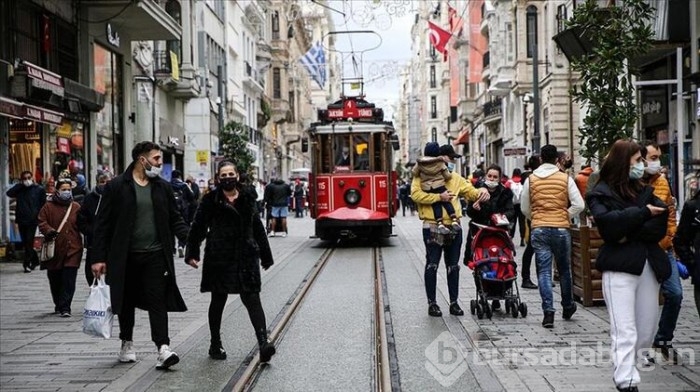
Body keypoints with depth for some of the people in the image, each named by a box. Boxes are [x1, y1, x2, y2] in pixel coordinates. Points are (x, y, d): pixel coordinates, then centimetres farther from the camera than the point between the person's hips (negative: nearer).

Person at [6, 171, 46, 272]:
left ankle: (27, 263, -5)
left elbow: (43, 204, 1)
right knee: (25, 243, 11)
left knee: (29, 242, -9)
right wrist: (21, 185, -8)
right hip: (21, 220, 4)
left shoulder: (39, 189, 0)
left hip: (32, 220, -4)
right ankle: (35, 260, 26)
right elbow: (9, 193, -9)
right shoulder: (19, 189, 8)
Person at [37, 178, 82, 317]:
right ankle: (58, 304, 27)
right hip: (54, 249, 1)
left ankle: (65, 307, -7)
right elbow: (42, 223, -1)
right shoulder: (48, 207, 5)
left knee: (69, 280, -9)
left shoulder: (76, 207, 9)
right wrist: (49, 231, -18)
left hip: (72, 249, 0)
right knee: (55, 279, 9)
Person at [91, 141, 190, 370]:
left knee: (158, 300, -7)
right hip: (125, 257, -1)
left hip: (156, 255, 1)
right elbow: (103, 224, -3)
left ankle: (163, 349, -13)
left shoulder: (163, 187, 8)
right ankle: (127, 344, 29)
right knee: (126, 301, 11)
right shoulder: (116, 187, -3)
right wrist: (98, 257, -7)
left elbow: (175, 220, 11)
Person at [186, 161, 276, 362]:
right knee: (218, 301, 11)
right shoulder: (211, 201, -1)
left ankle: (263, 342, -14)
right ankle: (215, 344, 24)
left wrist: (265, 255, 17)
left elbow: (258, 228, 14)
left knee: (252, 299, -8)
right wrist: (192, 253, -9)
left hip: (246, 257, 1)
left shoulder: (247, 198, 8)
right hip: (219, 259, -1)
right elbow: (198, 228, 0)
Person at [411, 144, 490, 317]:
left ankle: (454, 302, 19)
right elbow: (416, 194, -17)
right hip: (433, 227, -5)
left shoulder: (456, 178, 15)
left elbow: (471, 192, 14)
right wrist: (439, 197, -20)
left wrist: (482, 191, -8)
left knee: (453, 266, 10)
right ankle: (432, 303, 9)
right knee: (432, 265, 1)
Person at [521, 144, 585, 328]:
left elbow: (524, 208, 8)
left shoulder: (531, 179, 2)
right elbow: (578, 205, -6)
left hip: (539, 230, 0)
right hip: (561, 229, 0)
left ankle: (548, 312, -9)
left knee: (544, 271, 1)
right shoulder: (565, 178, -1)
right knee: (564, 269, 16)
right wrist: (565, 217, 7)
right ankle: (568, 307, 30)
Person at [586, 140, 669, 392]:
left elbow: (660, 224, 3)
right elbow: (608, 222, -17)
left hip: (648, 266, 6)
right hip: (620, 267, -6)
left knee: (646, 331, 6)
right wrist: (643, 213, -11)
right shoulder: (601, 193, 2)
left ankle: (625, 371, 19)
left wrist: (630, 234, -12)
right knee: (625, 332, -12)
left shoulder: (643, 191, 18)